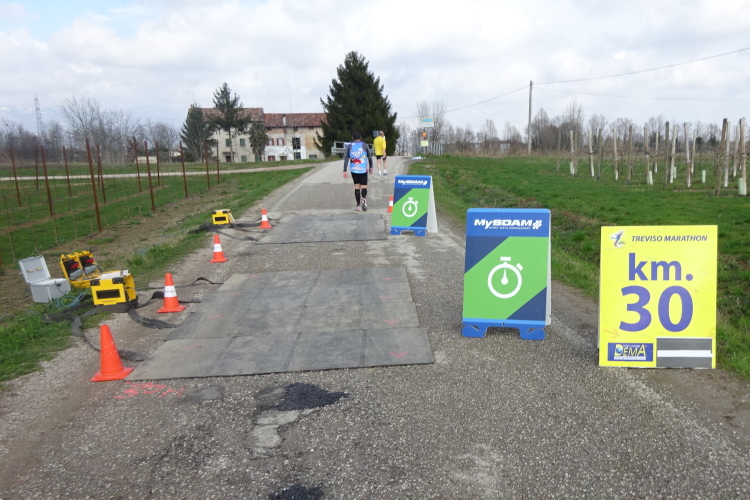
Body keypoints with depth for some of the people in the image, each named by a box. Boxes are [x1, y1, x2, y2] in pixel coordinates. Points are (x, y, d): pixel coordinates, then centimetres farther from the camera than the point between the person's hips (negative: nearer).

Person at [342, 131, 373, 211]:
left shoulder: (349, 146, 3)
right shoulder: (364, 145, 0)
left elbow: (346, 159, -2)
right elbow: (369, 157, 5)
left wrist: (344, 171, -2)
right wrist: (370, 167, 18)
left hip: (354, 170, 2)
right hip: (363, 170, -2)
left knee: (357, 186, 11)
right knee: (364, 186, 2)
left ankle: (358, 205, 10)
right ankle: (364, 198, -29)